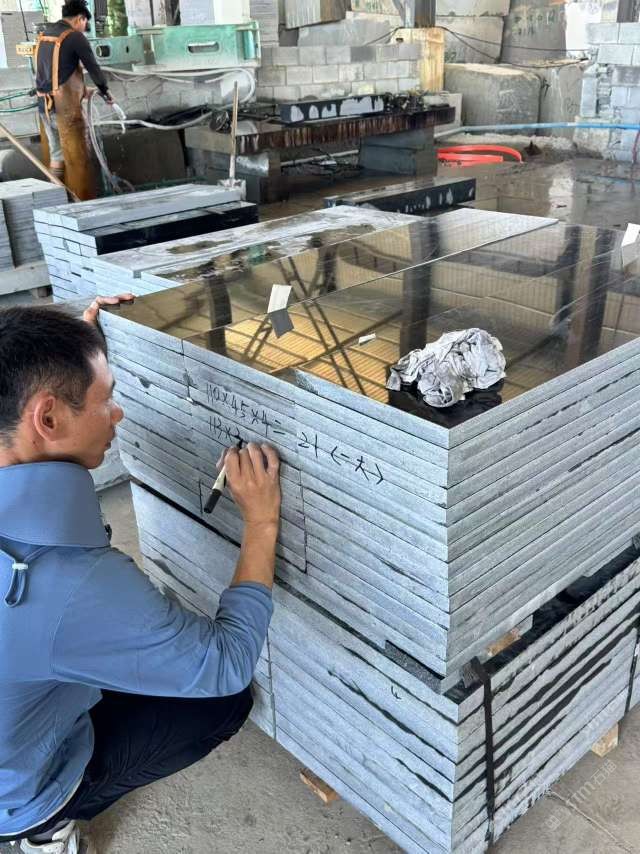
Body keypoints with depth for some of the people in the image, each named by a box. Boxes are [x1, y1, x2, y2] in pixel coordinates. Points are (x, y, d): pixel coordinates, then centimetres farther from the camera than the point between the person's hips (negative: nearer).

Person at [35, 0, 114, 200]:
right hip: (65, 106, -7)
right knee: (77, 157, -2)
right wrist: (105, 91, 16)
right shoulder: (74, 36, -8)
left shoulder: (43, 35, 15)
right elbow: (93, 67, -2)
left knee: (55, 154, 15)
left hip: (44, 105, 7)